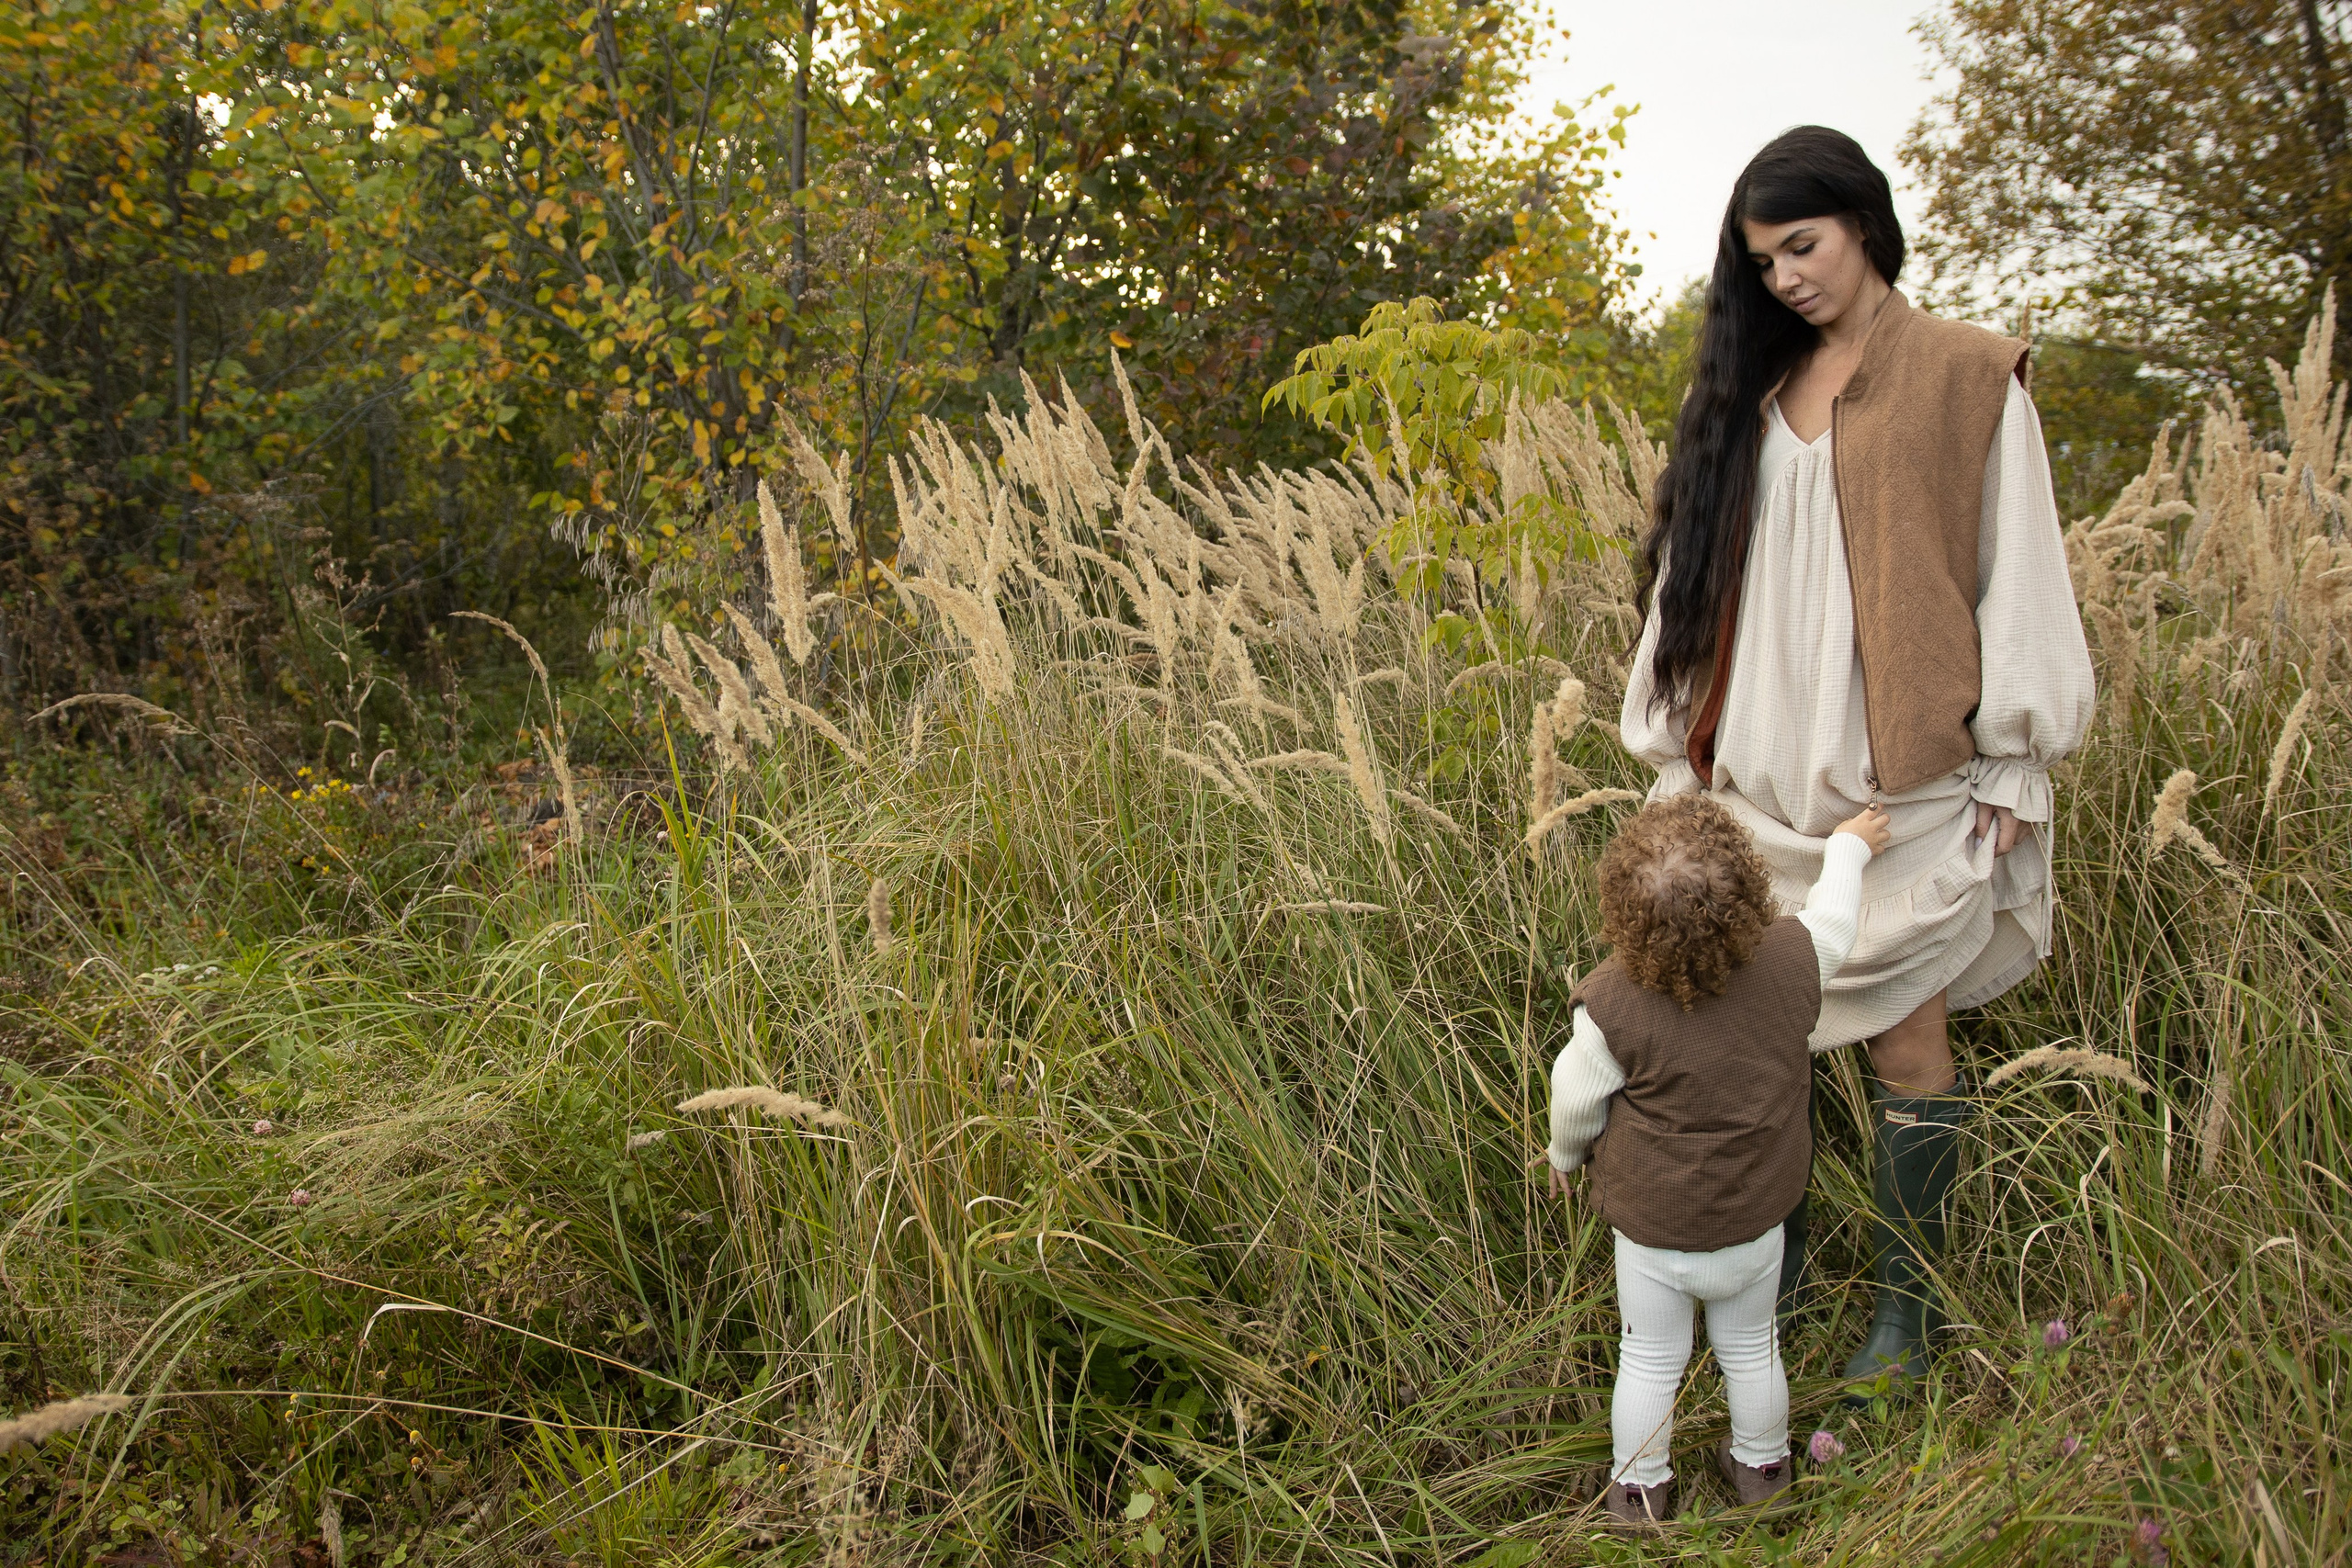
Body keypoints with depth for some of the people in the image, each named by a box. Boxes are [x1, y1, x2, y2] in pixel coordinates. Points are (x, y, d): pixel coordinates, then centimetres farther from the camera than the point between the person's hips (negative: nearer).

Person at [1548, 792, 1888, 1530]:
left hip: (1652, 1227, -2)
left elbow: (1576, 1101, -13)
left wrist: (1564, 1154, 9)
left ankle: (1638, 1491, 39)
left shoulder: (1611, 1007, -31)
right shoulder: (1791, 958, -24)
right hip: (1756, 1219, 3)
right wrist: (1849, 846, 20)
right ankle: (1761, 1468, 48)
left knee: (1651, 1360, 20)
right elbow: (1833, 918, 1)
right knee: (1750, 1349, 26)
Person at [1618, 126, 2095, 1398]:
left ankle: (1908, 1304, 15)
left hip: (1906, 778, -4)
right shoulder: (1750, 394, 14)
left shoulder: (1968, 380, 2)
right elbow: (1698, 573, 14)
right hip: (1767, 775, 4)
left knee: (1904, 1039, 0)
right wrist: (1682, 746, 10)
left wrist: (2011, 767, -4)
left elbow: (2018, 576, 0)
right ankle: (1774, 1262, 23)